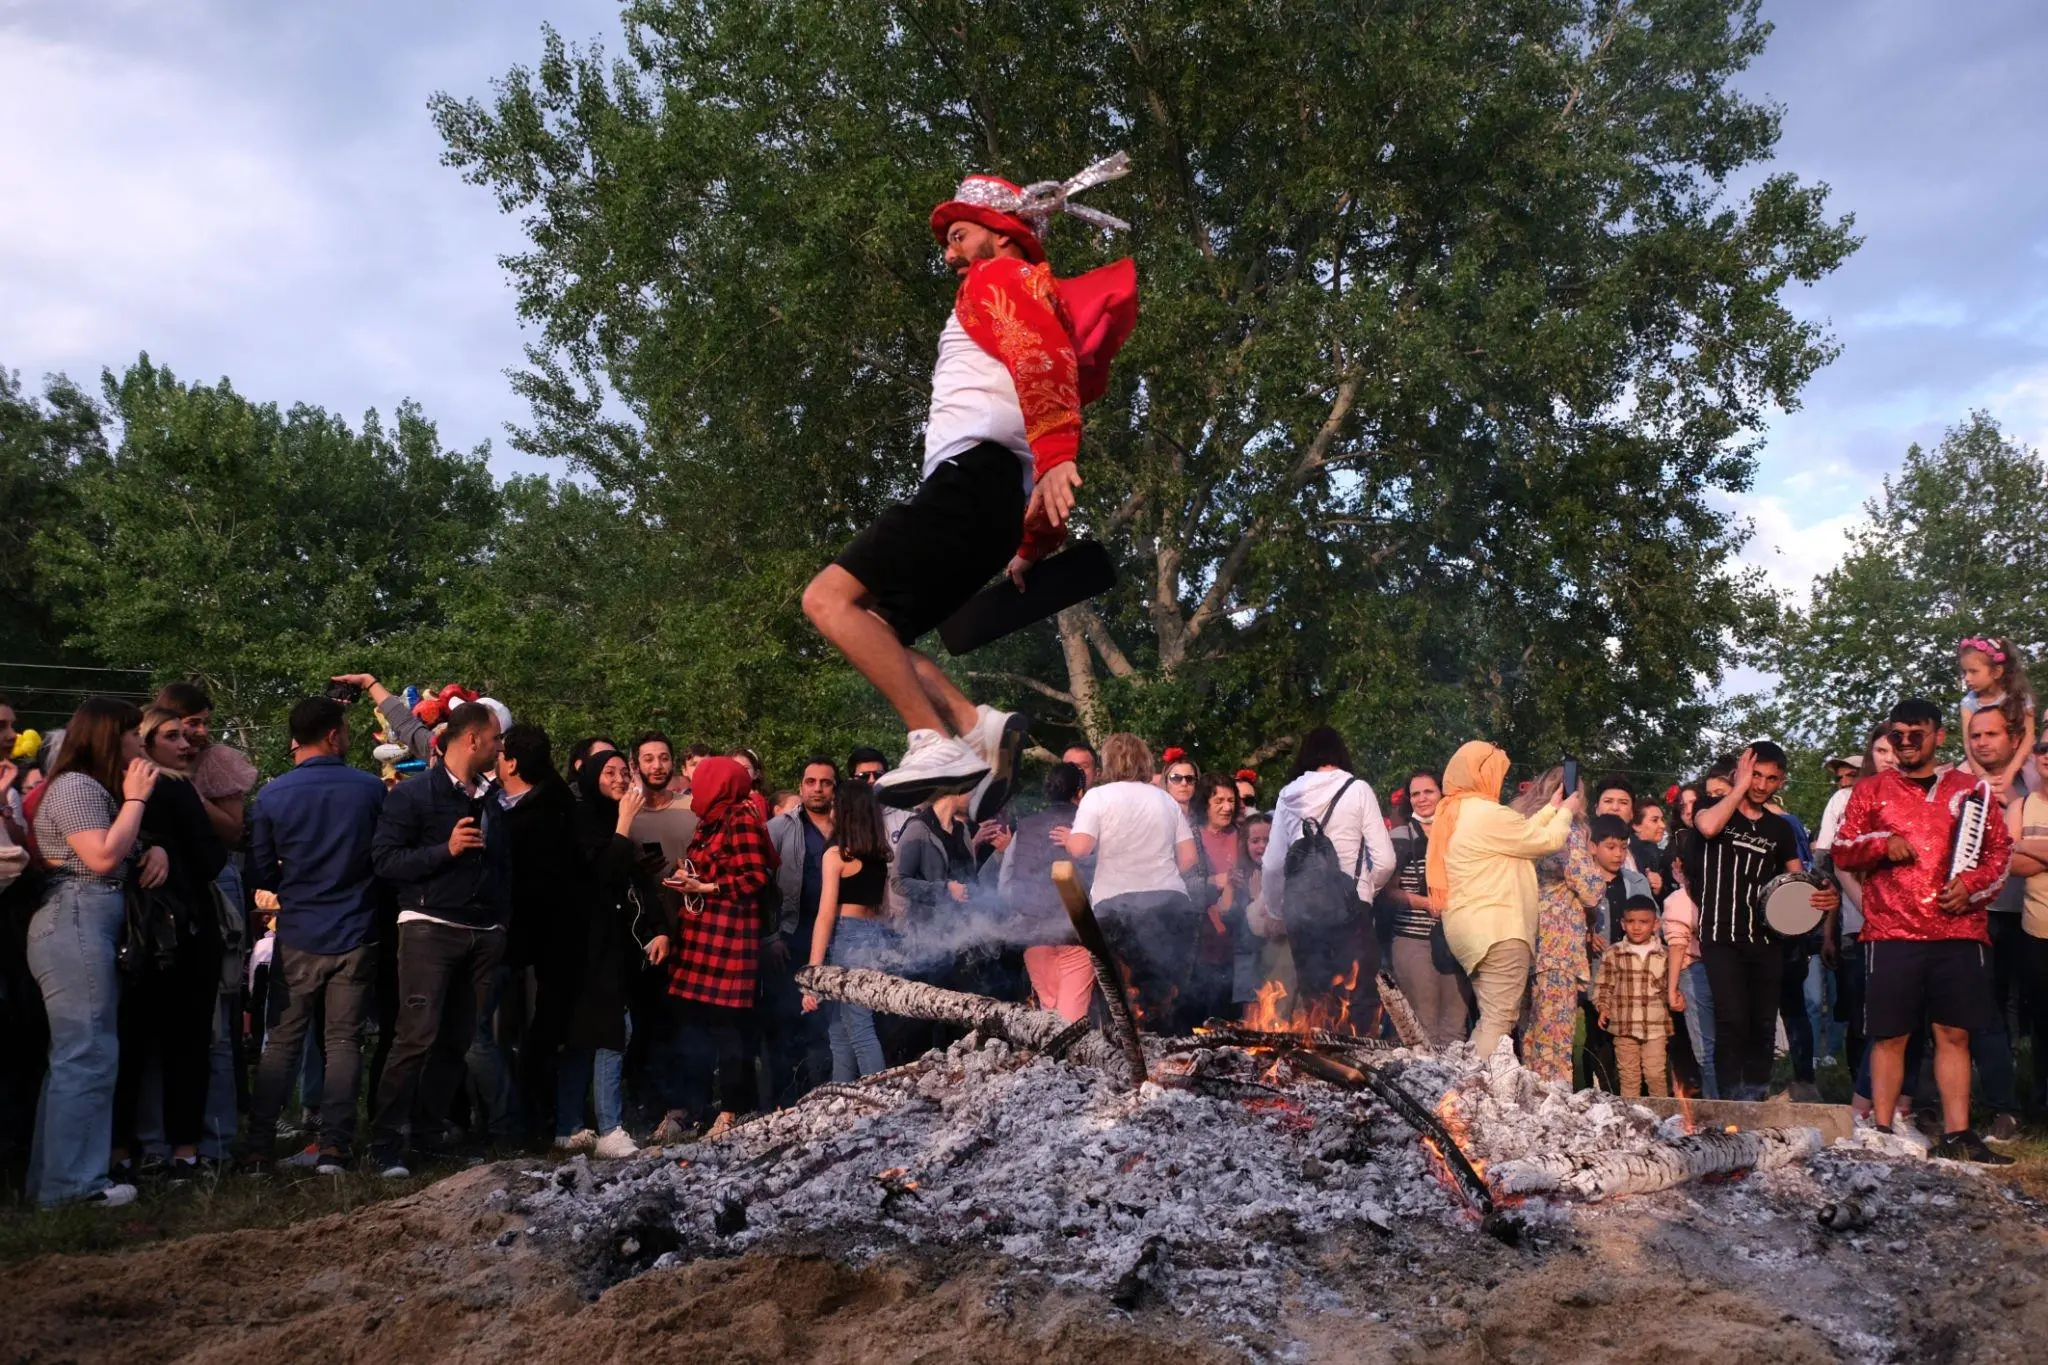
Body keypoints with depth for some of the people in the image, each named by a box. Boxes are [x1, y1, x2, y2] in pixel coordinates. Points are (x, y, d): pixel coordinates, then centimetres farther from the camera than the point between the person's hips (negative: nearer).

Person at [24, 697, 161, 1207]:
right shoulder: (76, 786, -10)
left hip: (89, 930, 11)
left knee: (73, 1056, 11)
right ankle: (74, 1183, -10)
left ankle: (54, 1177, 16)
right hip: (76, 928, -11)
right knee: (88, 1055, -12)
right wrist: (135, 798, -12)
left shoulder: (97, 789, 23)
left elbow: (125, 850, 28)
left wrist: (157, 849, 6)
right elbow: (103, 858, -20)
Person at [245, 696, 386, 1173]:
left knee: (282, 1043, 10)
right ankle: (333, 1147, 4)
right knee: (343, 1042, 6)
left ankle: (259, 1148, 12)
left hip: (298, 937, 1)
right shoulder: (371, 789, -8)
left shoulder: (273, 795, -6)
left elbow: (260, 873, 1)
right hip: (356, 935, -1)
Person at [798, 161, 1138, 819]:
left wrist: (1054, 458, -32)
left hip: (974, 475, -10)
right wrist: (1033, 548, 29)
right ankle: (978, 725, -10)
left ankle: (936, 743, -26)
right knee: (872, 626, 8)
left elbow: (1045, 356, -15)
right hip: (989, 498, 10)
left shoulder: (998, 277, 7)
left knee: (830, 598, -17)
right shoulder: (1037, 302, 35)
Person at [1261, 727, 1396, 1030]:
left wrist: (1273, 905, 19)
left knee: (1313, 995, 10)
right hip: (1349, 905, -3)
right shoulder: (1358, 790, -1)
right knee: (1359, 997, -1)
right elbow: (1384, 860, -5)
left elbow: (1273, 863, 4)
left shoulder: (1288, 795, 7)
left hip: (1301, 906, 3)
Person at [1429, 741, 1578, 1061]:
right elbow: (1547, 840, -5)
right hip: (1497, 929, -10)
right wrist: (1566, 812, 14)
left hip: (1475, 928, 10)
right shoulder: (1487, 814, -14)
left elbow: (1522, 833, 22)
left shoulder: (1458, 812, 15)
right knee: (1500, 1021, -10)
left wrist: (1552, 808, 27)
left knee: (1490, 1020, 14)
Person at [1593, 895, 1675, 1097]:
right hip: (1624, 1027, 0)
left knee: (1655, 1074, 0)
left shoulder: (1664, 955, 5)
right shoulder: (1612, 954, 2)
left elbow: (1670, 987, 12)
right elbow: (1603, 986, 4)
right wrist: (1603, 1007, -9)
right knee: (1629, 1076, 6)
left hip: (1656, 1027, 0)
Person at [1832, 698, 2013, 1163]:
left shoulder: (1968, 789, 11)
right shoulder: (1871, 790, 9)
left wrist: (1971, 885, -8)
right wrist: (1882, 842, -12)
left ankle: (1957, 1134, 8)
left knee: (1954, 1034, 3)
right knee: (1889, 1036, 0)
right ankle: (1882, 1133, 4)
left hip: (1959, 933, 1)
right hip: (1891, 935, -1)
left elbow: (2000, 849, 10)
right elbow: (1841, 851, 7)